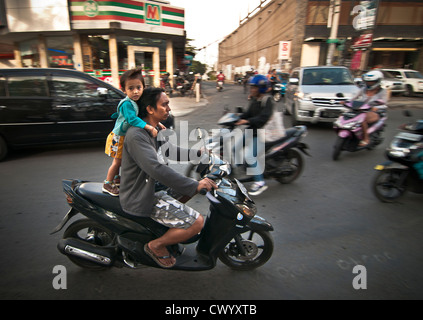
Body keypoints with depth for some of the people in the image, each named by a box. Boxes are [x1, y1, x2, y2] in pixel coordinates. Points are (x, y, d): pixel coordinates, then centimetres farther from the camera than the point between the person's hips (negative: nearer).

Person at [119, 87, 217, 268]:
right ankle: (156, 245, 5)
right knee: (196, 222, -15)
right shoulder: (136, 135, -24)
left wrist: (196, 153, 16)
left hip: (150, 189, 10)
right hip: (141, 200, -10)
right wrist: (195, 186, -35)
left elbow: (169, 150, 23)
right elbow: (156, 169, -35)